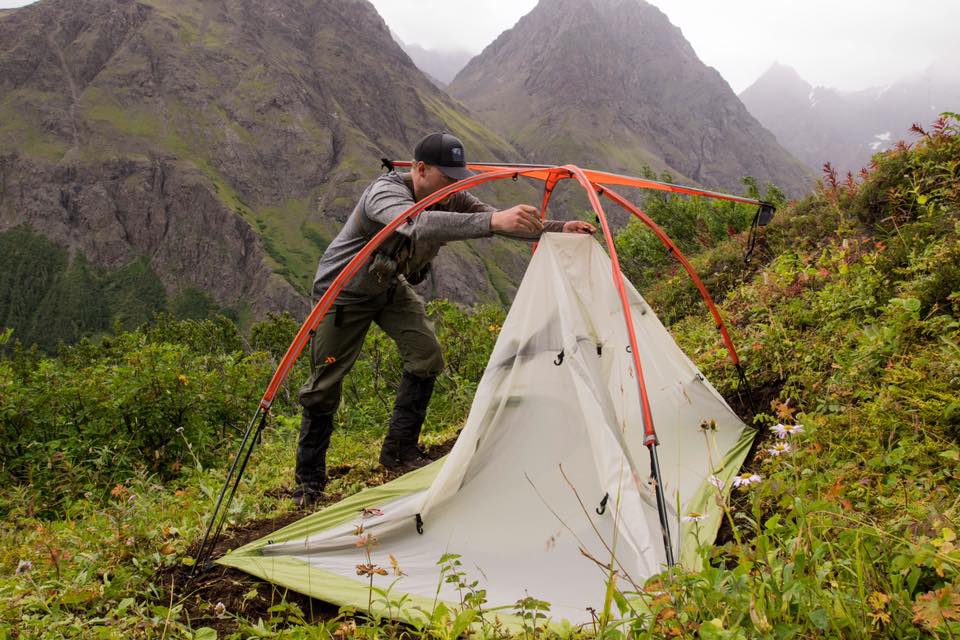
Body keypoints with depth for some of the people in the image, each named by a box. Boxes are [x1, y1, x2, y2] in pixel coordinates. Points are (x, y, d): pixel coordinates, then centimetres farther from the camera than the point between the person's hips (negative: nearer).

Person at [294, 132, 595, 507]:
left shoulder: (449, 199, -13)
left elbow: (509, 223, -11)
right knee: (325, 384, -2)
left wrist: (558, 228, -28)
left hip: (389, 286, 7)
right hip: (343, 291, -7)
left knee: (426, 355, -8)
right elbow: (418, 224, -58)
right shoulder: (385, 192, -35)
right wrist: (493, 221, -68)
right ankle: (309, 480, 13)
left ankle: (400, 451, 7)